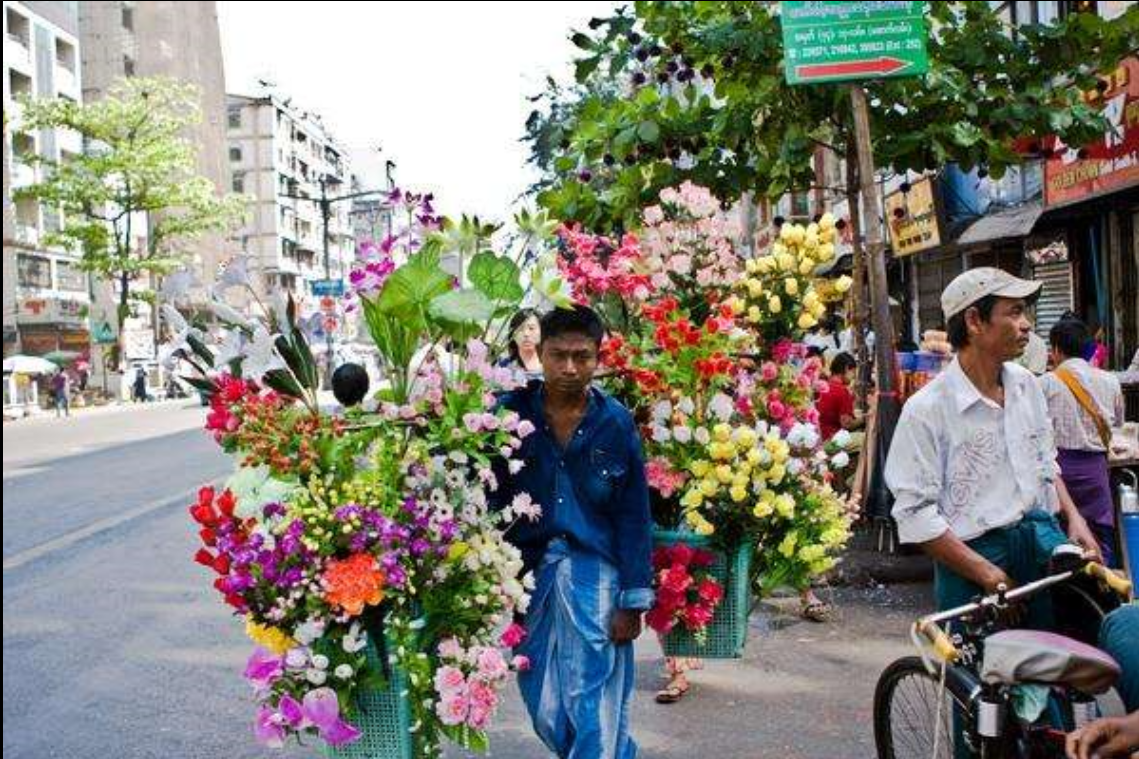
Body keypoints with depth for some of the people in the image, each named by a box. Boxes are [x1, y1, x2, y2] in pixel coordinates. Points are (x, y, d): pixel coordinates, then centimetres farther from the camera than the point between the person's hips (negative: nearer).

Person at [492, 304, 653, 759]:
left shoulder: (616, 422, -3)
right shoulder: (509, 414, -3)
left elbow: (634, 516, -1)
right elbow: (486, 500, 0)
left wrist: (633, 600, -4)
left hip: (594, 573, -1)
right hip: (529, 572, 2)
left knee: (594, 714, 0)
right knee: (545, 713, 13)